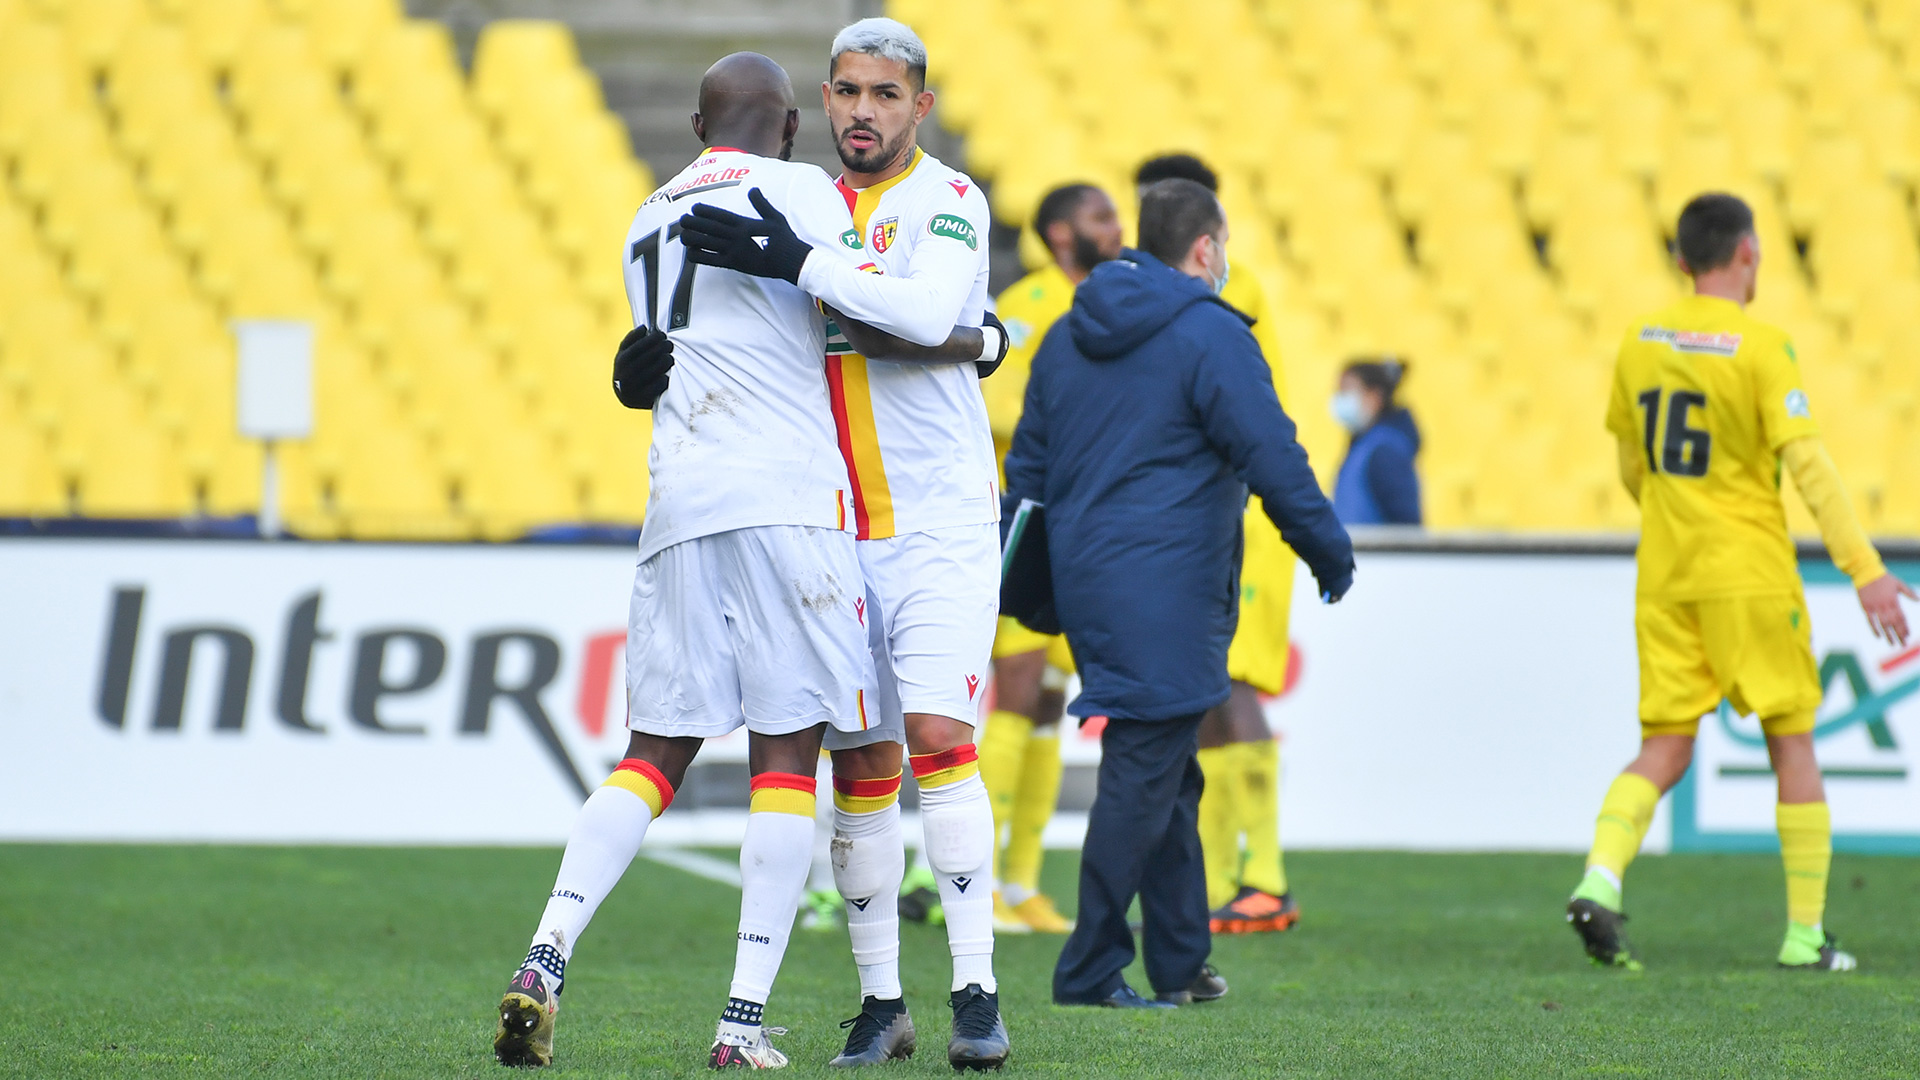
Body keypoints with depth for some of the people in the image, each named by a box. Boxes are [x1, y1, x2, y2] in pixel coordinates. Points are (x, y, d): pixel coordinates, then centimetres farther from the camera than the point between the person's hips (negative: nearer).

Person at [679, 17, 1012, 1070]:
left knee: (938, 739, -16)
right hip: (840, 533, 5)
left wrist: (795, 263, -29)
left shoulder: (946, 202, -6)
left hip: (943, 520, -5)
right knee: (859, 764, 4)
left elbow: (927, 312, -25)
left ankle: (975, 992, -13)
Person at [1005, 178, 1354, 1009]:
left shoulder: (1067, 337, 16)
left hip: (1084, 577, 8)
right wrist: (1332, 556, 0)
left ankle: (1179, 963, 18)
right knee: (1144, 773, -6)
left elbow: (1027, 466, 20)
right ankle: (1090, 970, -8)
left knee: (1163, 773, 15)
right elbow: (1273, 459, -10)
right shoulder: (1211, 337, -8)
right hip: (1164, 590, -8)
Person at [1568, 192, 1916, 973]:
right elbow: (1807, 464, -17)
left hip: (1664, 578, 5)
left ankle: (1600, 880, -18)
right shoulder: (1760, 348, -11)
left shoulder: (1641, 343, 6)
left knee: (1664, 751, 7)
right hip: (1750, 573, -5)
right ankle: (1805, 934, 6)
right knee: (1792, 745, 5)